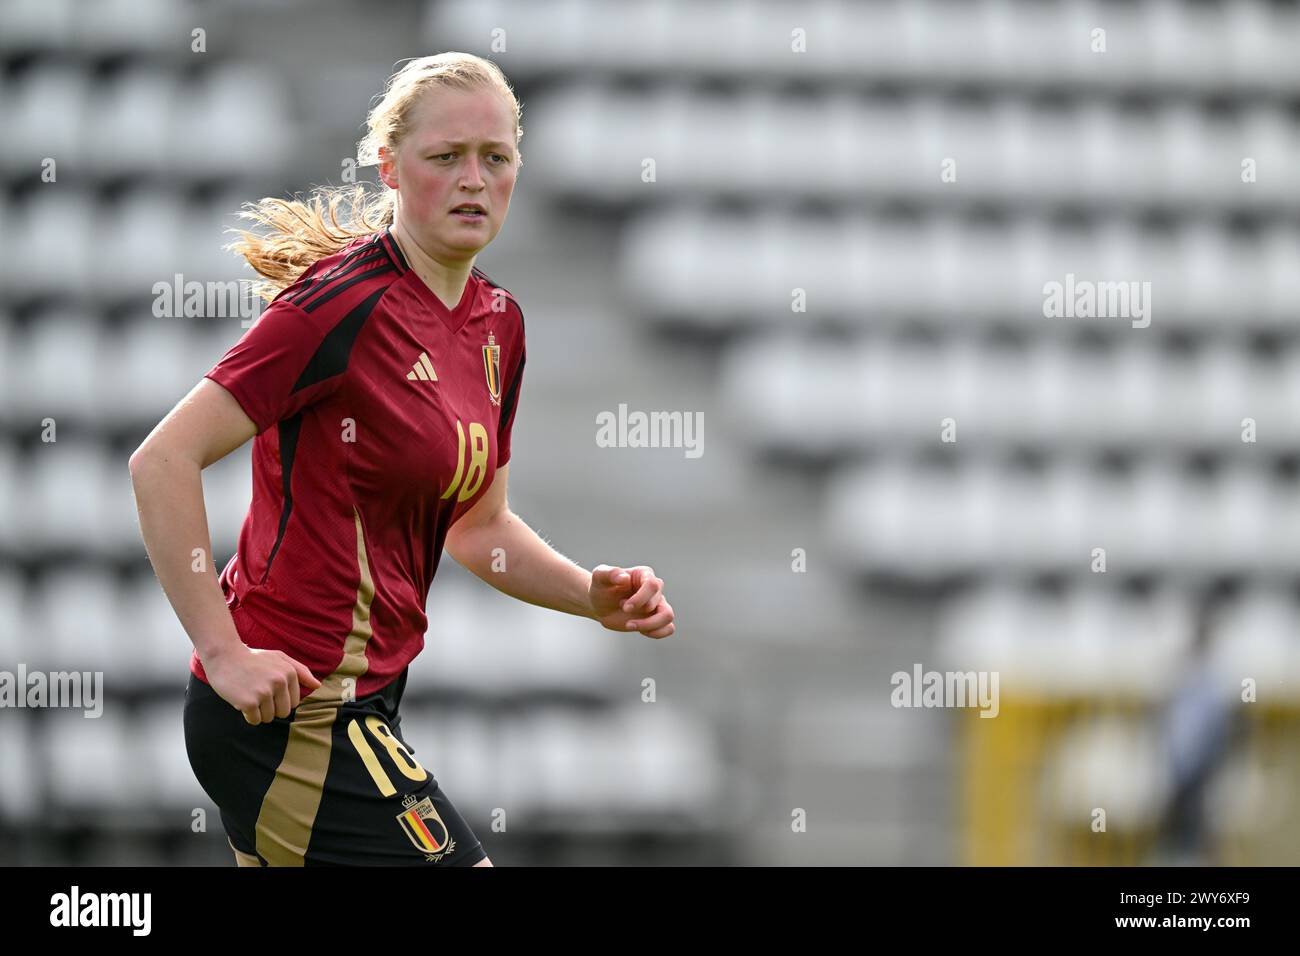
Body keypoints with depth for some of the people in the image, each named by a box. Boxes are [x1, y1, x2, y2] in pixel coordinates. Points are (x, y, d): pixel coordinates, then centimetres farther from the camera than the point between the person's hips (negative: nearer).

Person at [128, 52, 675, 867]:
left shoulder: (497, 322, 10)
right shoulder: (346, 302, -16)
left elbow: (476, 525, 21)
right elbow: (162, 463, -19)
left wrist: (596, 597, 4)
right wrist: (224, 654, -20)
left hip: (363, 700, 9)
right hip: (296, 706, -9)